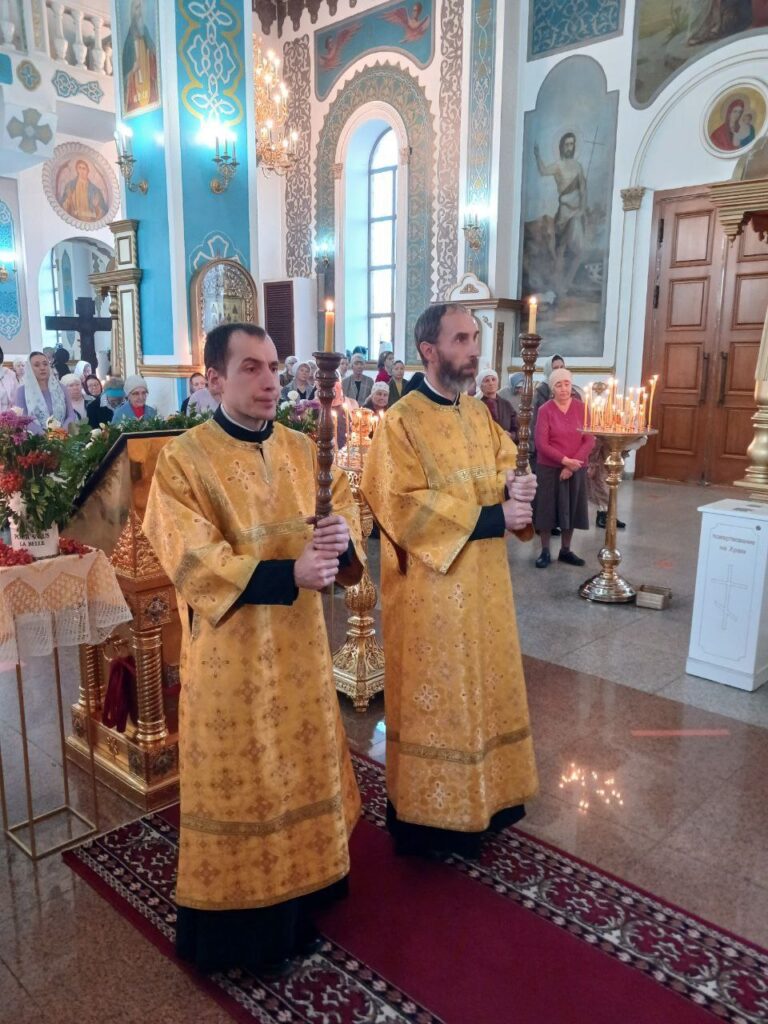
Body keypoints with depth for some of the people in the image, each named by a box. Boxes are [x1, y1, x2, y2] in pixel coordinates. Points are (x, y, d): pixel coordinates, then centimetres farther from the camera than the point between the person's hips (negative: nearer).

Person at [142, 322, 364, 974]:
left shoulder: (302, 449, 4)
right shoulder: (183, 461, -13)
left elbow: (344, 510, 4)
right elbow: (193, 564, -20)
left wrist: (342, 536, -21)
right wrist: (287, 574, -30)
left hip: (300, 638, 6)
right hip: (230, 649, -5)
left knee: (302, 758, 19)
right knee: (240, 776, 9)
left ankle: (305, 879, 40)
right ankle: (242, 910, 29)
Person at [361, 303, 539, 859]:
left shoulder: (480, 414, 9)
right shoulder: (400, 423, -14)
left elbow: (506, 466, 14)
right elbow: (405, 508, -21)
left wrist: (516, 488, -11)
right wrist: (489, 517, -21)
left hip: (484, 582, 7)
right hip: (431, 588, -7)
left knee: (484, 685, 17)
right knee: (433, 695, 5)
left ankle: (485, 794, 36)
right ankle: (431, 809, 23)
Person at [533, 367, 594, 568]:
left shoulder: (582, 408, -1)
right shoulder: (545, 410, -9)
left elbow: (590, 439, -4)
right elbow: (541, 443, -12)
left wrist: (573, 464, -12)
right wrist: (565, 460, -18)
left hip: (576, 468, 3)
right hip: (549, 468, -2)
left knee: (571, 509, 10)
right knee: (547, 508, 4)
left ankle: (565, 550, 23)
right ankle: (545, 551, 15)